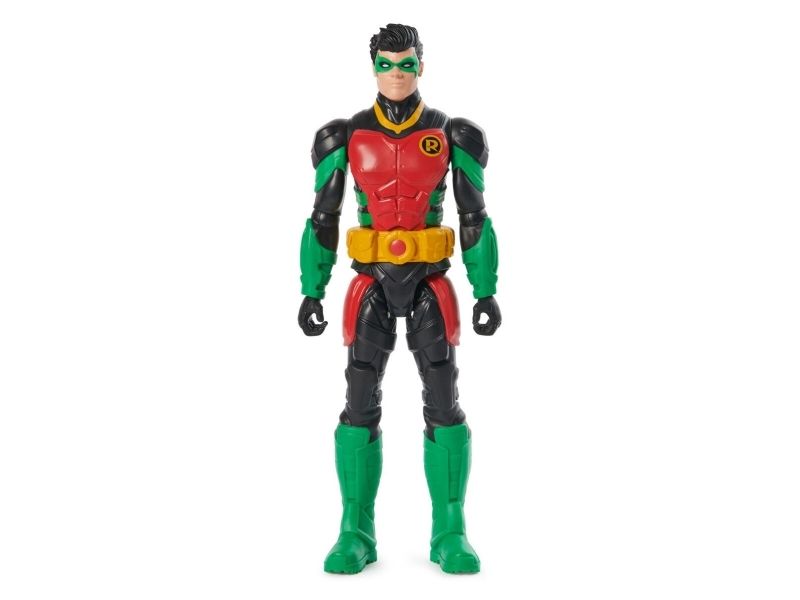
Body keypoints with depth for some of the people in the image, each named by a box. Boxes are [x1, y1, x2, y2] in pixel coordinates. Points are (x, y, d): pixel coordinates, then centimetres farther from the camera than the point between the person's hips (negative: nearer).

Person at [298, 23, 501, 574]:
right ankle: (356, 535, 6)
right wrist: (311, 294, -1)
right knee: (361, 406, -4)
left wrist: (487, 294, -4)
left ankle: (450, 535, 3)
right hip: (372, 286, 0)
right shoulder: (346, 137, 2)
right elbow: (323, 219, 5)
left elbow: (476, 219, 3)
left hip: (430, 286, 0)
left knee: (444, 405, -6)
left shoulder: (452, 136, 1)